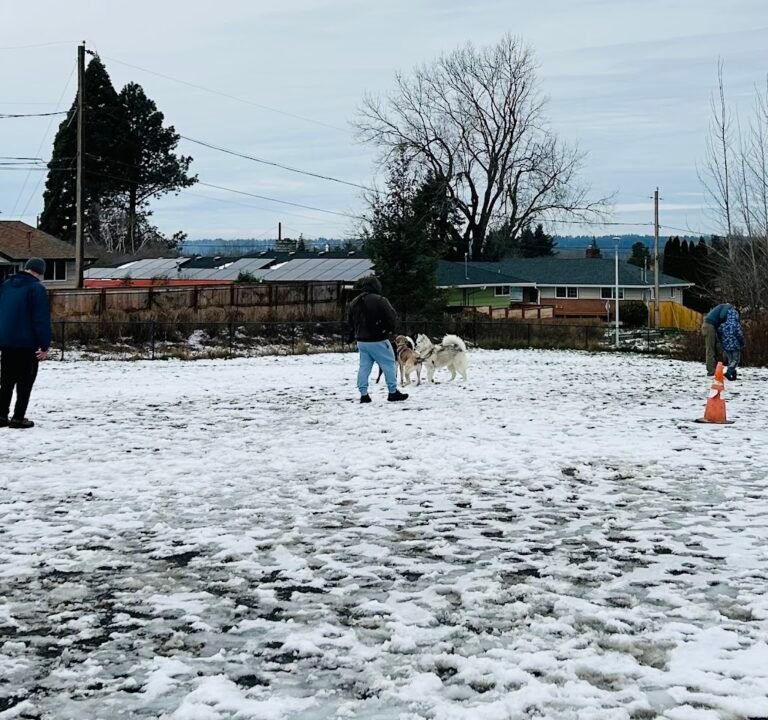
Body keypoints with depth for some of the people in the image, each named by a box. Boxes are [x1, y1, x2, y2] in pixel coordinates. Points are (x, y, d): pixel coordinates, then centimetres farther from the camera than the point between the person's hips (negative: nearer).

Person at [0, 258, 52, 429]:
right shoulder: (37, 288, -10)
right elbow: (42, 319, -15)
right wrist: (44, 345, -14)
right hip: (27, 343, -6)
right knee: (25, 381, 1)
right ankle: (18, 418, -3)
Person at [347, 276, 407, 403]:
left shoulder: (354, 302, 7)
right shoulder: (380, 300, -15)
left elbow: (350, 321, 14)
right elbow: (392, 318, -15)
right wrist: (389, 329, 3)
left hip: (361, 340, 6)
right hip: (378, 340, -6)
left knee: (364, 366, 10)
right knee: (389, 365, 4)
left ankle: (363, 394, 7)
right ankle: (393, 392, 7)